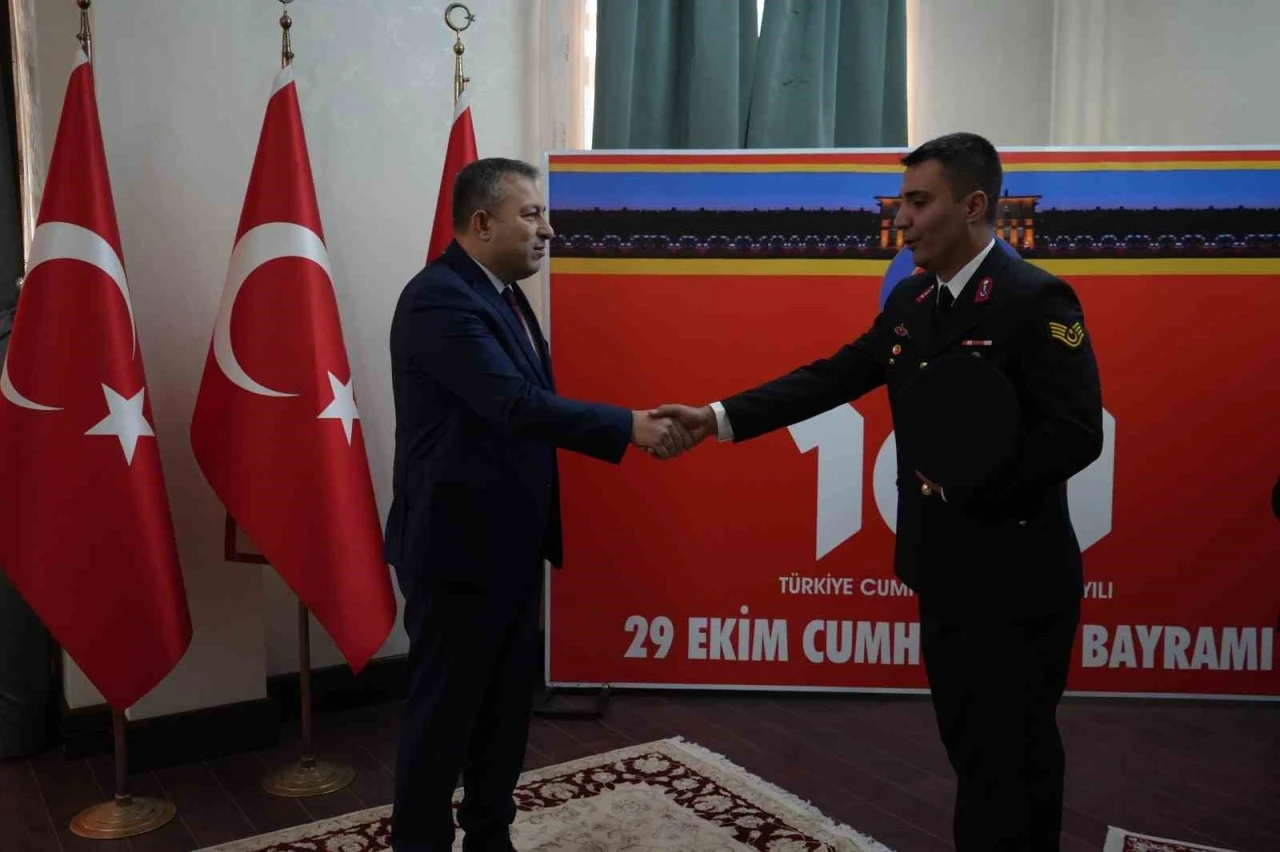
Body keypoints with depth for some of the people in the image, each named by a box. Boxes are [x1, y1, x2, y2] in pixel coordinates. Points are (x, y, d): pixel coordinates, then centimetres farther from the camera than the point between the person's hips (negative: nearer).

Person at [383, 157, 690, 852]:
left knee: (506, 708, 18)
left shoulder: (502, 294, 11)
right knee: (442, 714, 6)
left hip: (511, 544, 9)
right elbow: (516, 405, -29)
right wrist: (630, 427, -24)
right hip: (458, 546, -9)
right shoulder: (439, 298, -19)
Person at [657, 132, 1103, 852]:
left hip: (1015, 577, -7)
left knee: (1012, 762, 6)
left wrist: (967, 489, -17)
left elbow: (1077, 434, -21)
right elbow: (832, 378, 5)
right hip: (945, 569, 7)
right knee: (975, 751, 20)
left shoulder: (1035, 298, -16)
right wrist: (719, 417, -3)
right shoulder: (911, 299, 7)